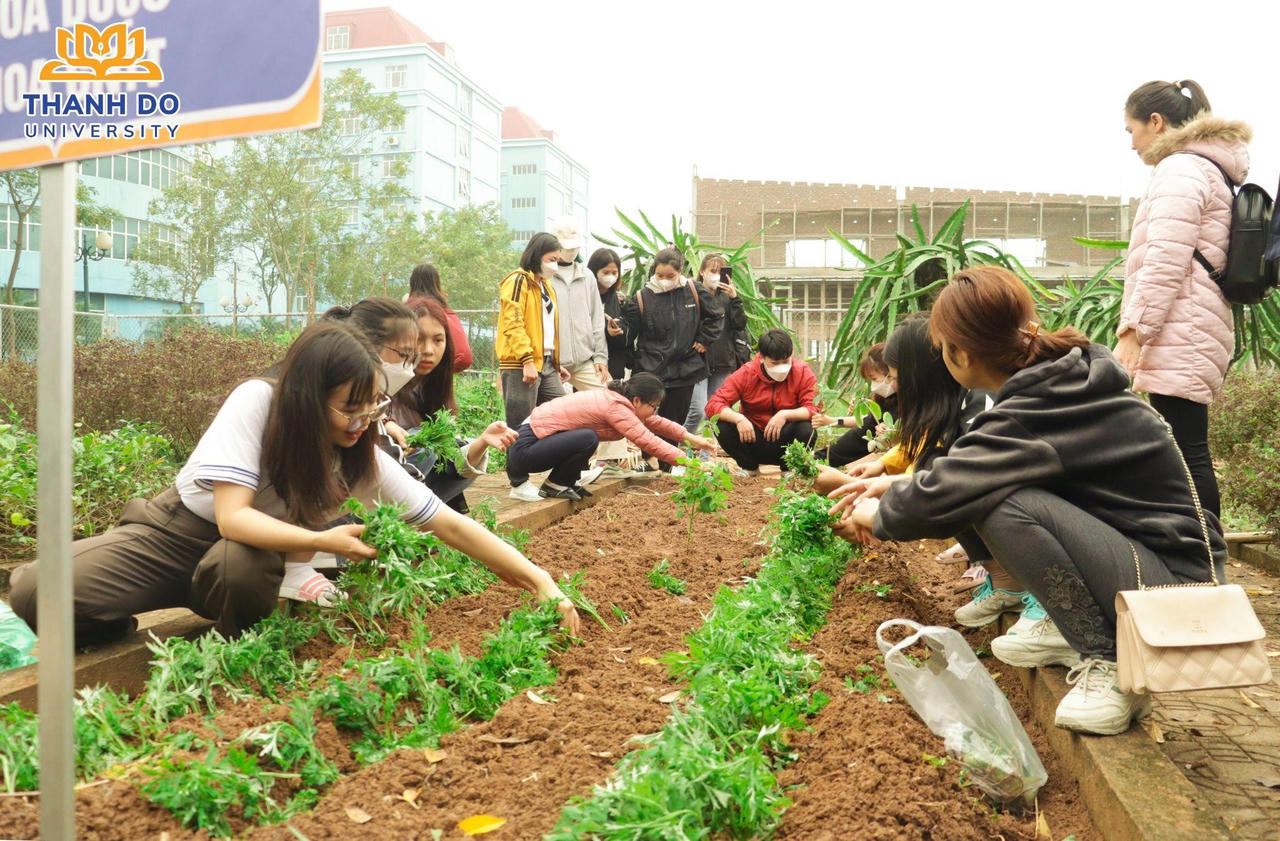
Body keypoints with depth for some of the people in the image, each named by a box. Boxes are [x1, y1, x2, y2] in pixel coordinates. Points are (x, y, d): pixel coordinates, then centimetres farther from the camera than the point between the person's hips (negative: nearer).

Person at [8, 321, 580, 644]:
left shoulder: (366, 461, -16)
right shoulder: (255, 403, -26)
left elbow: (451, 526, -16)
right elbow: (231, 516, -31)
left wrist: (542, 582, -23)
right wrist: (323, 540, -43)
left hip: (247, 552, 2)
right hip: (177, 530, -1)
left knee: (239, 567, -37)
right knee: (37, 592, -23)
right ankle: (120, 636, 8)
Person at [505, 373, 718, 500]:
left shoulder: (616, 399, 8)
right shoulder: (617, 409, -19)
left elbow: (656, 422, 18)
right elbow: (649, 442, -24)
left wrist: (690, 437, 14)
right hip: (524, 448, -10)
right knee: (588, 438, -26)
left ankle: (565, 482, 16)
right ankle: (554, 485, -5)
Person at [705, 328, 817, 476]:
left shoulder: (802, 372, -11)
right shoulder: (745, 374, -11)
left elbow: (815, 408, -18)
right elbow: (713, 405, -16)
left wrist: (786, 414, -36)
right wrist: (739, 418, -34)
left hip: (784, 441, -1)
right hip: (753, 440, 1)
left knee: (807, 429, -32)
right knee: (722, 427, -25)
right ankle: (749, 467, 3)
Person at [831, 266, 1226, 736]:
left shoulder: (1037, 416, -24)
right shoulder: (1062, 376, 5)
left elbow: (943, 495, -24)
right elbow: (967, 471, 15)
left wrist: (881, 516, -4)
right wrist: (892, 486, 13)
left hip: (1174, 584, -9)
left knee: (1005, 508, -27)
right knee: (989, 488, 5)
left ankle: (1108, 663, -11)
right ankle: (1071, 630, 13)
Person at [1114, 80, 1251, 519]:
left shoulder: (1181, 168, -6)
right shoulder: (1209, 169, 26)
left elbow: (1165, 261, -17)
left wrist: (1131, 330, -19)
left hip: (1181, 337, -10)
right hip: (1192, 337, 10)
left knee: (1186, 455, -12)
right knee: (1187, 453, 8)